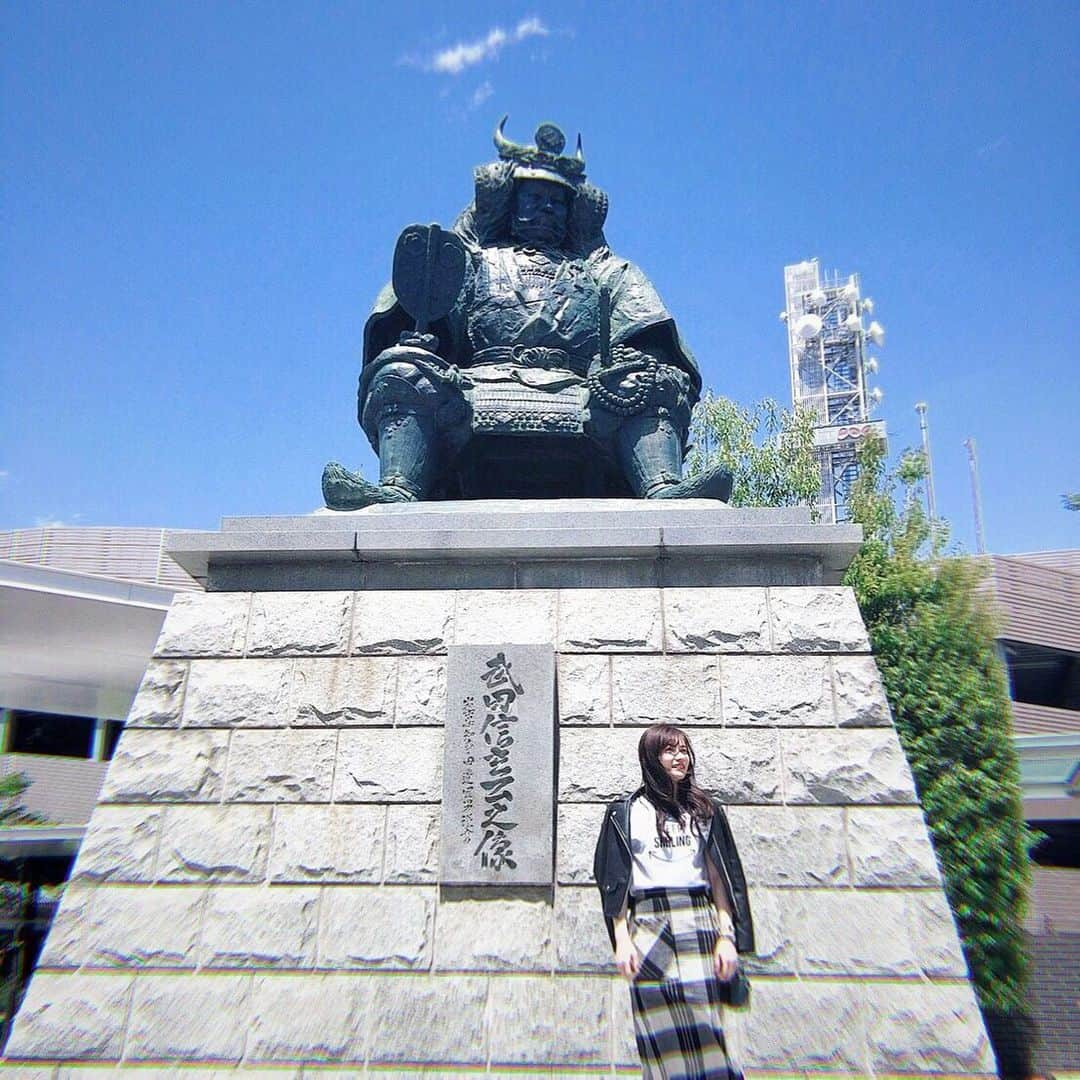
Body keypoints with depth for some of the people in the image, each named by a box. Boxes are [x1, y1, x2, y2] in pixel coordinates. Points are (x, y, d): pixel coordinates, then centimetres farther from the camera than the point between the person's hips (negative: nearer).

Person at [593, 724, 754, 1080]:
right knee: (663, 1036, -1)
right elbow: (615, 882, 5)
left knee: (704, 1030, -3)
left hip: (698, 923, 1)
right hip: (647, 926, -1)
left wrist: (727, 937, 0)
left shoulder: (704, 810, 14)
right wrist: (622, 940, -4)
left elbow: (720, 877, 9)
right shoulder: (625, 813, 8)